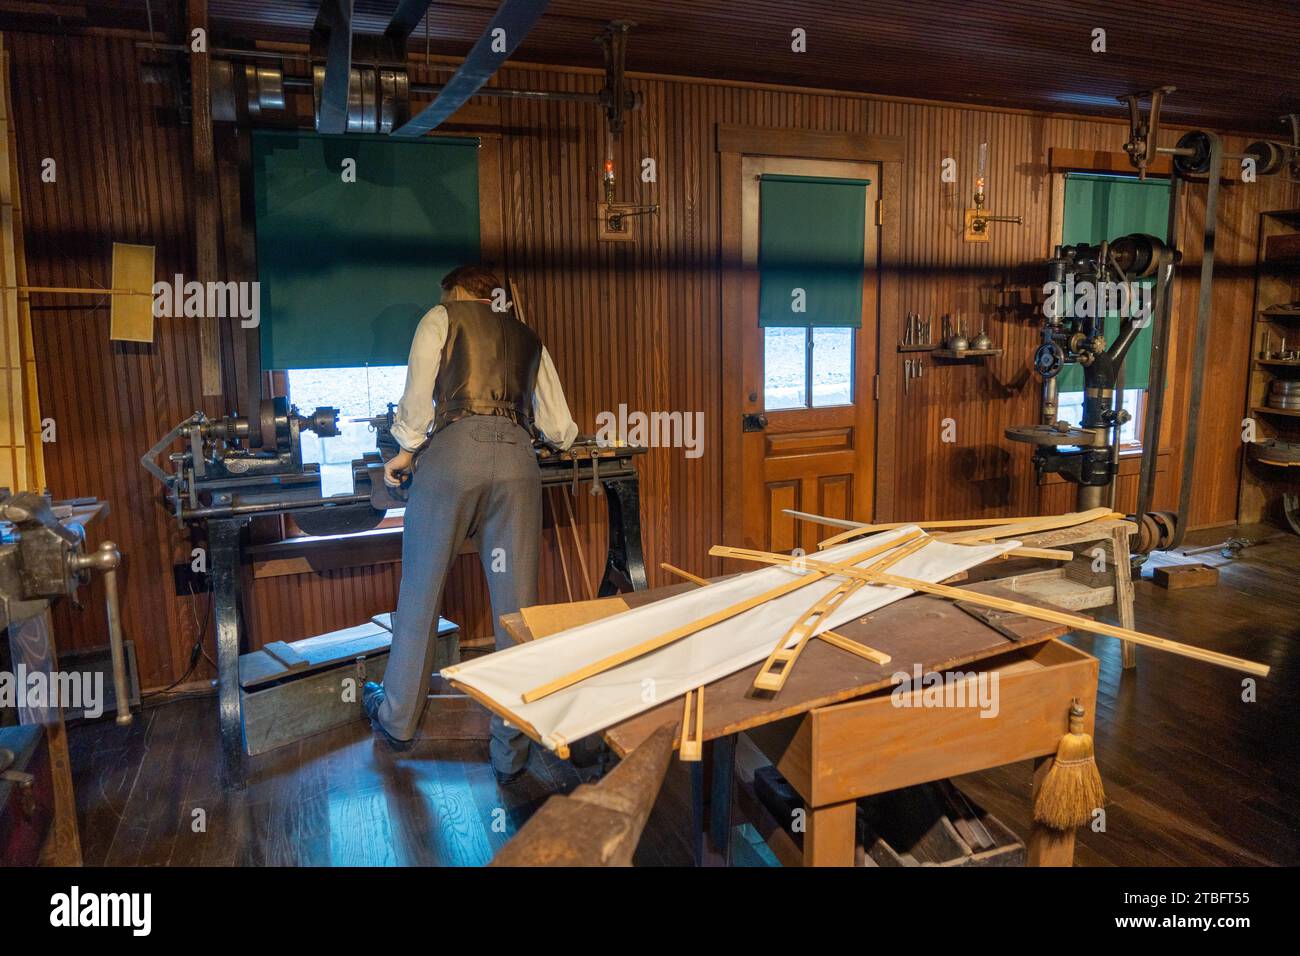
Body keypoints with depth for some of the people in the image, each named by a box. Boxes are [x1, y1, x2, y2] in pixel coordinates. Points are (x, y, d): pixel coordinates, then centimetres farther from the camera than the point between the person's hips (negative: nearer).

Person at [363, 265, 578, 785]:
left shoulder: (442, 317, 17)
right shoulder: (529, 337, 27)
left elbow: (419, 392, 1)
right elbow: (560, 429, 24)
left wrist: (407, 451, 15)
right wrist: (550, 431, 47)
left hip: (454, 449, -3)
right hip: (516, 456, 3)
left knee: (421, 590, 12)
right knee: (515, 600, 4)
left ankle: (397, 718, 30)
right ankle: (510, 752, 13)